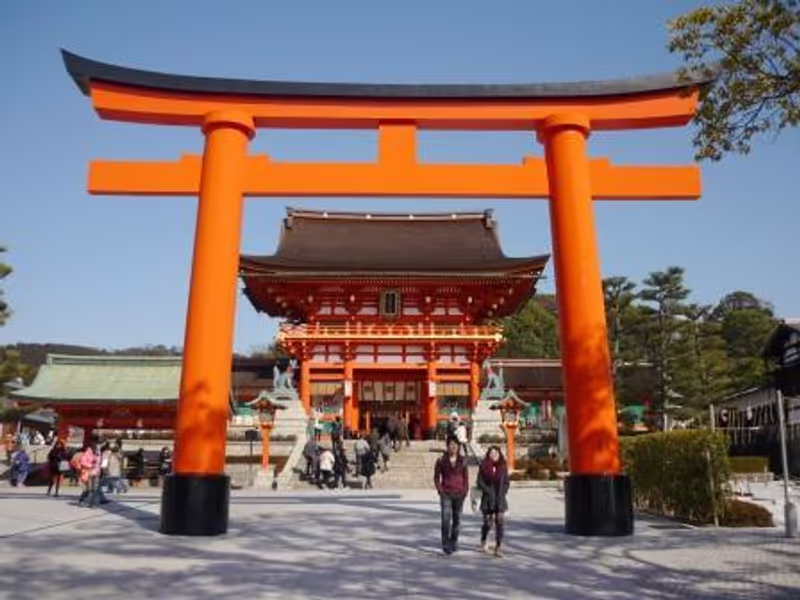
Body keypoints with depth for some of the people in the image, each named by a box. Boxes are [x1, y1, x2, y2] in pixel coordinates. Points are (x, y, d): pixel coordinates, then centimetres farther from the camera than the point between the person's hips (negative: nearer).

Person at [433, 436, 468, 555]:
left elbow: (466, 477, 9)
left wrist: (465, 491, 0)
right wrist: (440, 491, -6)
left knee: (457, 519, 8)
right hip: (446, 494, -2)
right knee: (446, 519, -12)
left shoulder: (462, 461, 3)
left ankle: (454, 542, 23)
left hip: (459, 494, 2)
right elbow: (436, 477, 3)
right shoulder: (441, 460, -2)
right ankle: (445, 544, -7)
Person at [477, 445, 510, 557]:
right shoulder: (484, 466, -2)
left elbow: (506, 483, 7)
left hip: (500, 500, 1)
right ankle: (483, 542, 33)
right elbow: (480, 482, -5)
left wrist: (502, 494, -6)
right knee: (488, 522, 5)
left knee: (499, 522, -7)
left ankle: (498, 548, -3)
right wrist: (489, 492, -14)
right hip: (487, 499, -1)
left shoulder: (503, 466, 4)